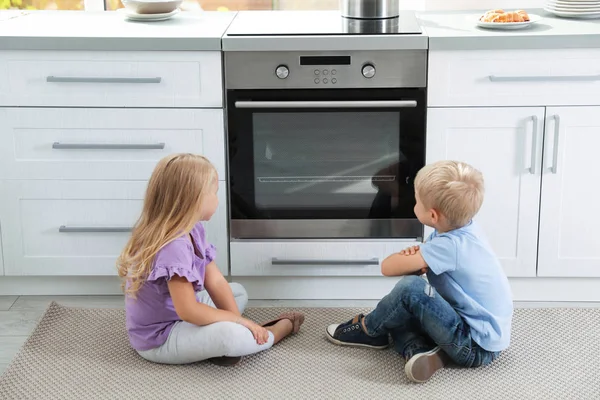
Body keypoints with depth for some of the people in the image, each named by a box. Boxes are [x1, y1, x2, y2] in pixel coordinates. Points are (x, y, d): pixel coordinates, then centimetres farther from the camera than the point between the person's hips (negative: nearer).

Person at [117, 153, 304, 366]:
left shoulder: (193, 230, 0)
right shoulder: (173, 246, -30)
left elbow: (216, 282, 1)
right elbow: (188, 311, -31)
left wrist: (236, 319, -11)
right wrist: (239, 320, -21)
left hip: (177, 317, 11)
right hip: (159, 338, -10)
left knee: (239, 292, 22)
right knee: (230, 335, -31)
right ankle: (275, 331, 1)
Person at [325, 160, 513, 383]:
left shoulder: (450, 246, -25)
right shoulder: (461, 228, 2)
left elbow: (388, 267, -21)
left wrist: (407, 257, -1)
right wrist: (414, 257, -13)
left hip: (478, 348, -10)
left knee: (410, 289, -21)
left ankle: (368, 330, 4)